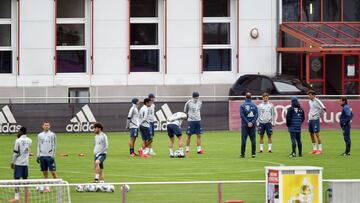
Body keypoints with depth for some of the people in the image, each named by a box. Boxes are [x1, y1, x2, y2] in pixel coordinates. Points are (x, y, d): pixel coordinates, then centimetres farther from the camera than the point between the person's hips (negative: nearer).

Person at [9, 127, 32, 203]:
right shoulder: (29, 141, 6)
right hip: (26, 163, 5)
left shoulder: (18, 141, -10)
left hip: (18, 163, -5)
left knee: (17, 179, -2)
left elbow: (15, 153, -10)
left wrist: (12, 162, -1)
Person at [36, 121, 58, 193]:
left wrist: (53, 155, -9)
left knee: (53, 172, -7)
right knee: (45, 172, 5)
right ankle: (47, 188, 8)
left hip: (50, 156, -4)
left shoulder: (52, 135, 1)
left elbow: (54, 145, -1)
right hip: (42, 156, 4)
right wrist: (38, 155, 7)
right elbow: (38, 146, 14)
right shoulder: (40, 135, 11)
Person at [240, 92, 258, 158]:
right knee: (253, 139, 4)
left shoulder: (242, 105, -1)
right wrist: (252, 122, -9)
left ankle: (242, 154, -1)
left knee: (243, 139, 0)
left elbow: (242, 115, -9)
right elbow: (256, 115, -3)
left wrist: (248, 122, -9)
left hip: (245, 125, -2)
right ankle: (253, 153, 2)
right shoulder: (254, 105, 5)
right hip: (253, 125, 2)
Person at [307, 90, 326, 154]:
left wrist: (319, 115, -9)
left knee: (317, 134, -8)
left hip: (315, 119, -8)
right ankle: (314, 149, 17)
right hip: (310, 119, 8)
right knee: (311, 134, 10)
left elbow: (323, 109, -15)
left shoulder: (317, 101, -12)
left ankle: (320, 149, -4)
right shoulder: (310, 101, 13)